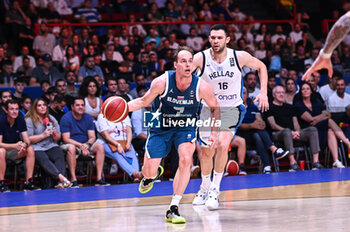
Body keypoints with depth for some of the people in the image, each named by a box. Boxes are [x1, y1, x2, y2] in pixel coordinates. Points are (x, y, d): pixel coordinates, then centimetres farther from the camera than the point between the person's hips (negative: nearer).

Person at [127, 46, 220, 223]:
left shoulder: (201, 87, -21)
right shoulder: (161, 82, -23)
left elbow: (215, 108, -1)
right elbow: (144, 101, -6)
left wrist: (214, 132, -9)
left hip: (185, 127, 0)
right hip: (160, 127, 0)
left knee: (185, 160, -26)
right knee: (149, 171, -2)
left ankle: (173, 209, -17)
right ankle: (153, 174, 42)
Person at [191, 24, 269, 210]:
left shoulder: (239, 57, -13)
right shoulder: (201, 58, -15)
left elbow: (261, 67, 5)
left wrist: (263, 93, -3)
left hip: (232, 109, -1)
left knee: (222, 144, -23)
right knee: (207, 152, 8)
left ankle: (215, 188, -7)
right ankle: (205, 188, 34)